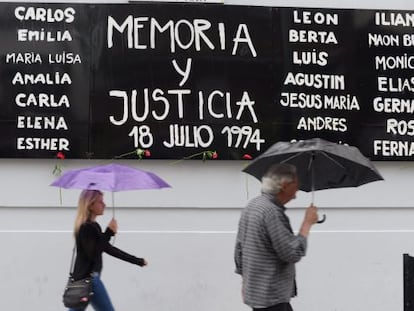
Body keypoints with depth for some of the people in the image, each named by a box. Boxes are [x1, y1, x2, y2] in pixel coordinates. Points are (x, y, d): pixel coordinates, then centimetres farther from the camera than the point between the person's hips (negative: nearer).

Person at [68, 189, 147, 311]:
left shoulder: (93, 226, 15)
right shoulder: (86, 228, -15)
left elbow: (108, 248, 20)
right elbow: (93, 254, -22)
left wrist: (137, 261, 22)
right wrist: (109, 232, -22)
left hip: (83, 278, 10)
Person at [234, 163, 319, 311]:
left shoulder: (251, 205, 8)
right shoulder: (272, 211, -23)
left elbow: (239, 247, 16)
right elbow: (293, 253, -23)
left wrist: (245, 279, 23)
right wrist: (307, 223, -12)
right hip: (270, 296, -10)